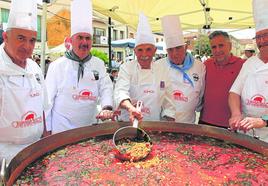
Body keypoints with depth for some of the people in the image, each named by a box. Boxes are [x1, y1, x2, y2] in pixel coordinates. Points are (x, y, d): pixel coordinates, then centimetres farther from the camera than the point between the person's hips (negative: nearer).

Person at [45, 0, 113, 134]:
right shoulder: (57, 66, -6)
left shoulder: (99, 64, 3)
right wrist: (48, 130, -3)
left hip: (90, 127, 3)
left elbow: (106, 87, -2)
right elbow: (48, 99, -4)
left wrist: (106, 107, -22)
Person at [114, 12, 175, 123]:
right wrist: (130, 108, -35)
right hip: (129, 123, -2)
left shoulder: (162, 71, 6)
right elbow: (120, 91, -17)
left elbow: (168, 103, 9)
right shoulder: (126, 68, 0)